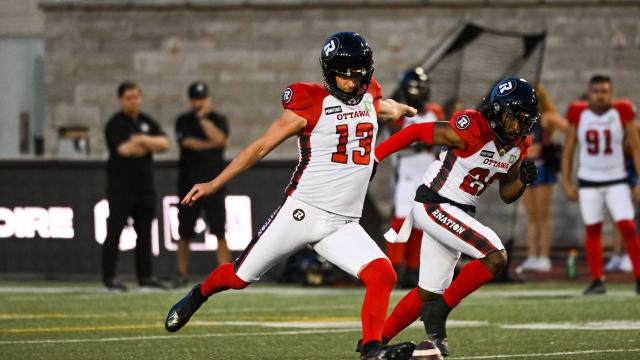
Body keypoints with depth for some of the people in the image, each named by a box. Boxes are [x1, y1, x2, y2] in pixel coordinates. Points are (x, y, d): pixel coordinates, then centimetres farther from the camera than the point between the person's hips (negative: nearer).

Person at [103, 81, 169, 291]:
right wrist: (149, 146, -3)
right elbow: (124, 149, -19)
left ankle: (145, 276, 13)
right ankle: (109, 277, -4)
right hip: (121, 185, -6)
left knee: (144, 232, 8)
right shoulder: (115, 124, -5)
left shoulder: (147, 122, 14)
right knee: (114, 231, -6)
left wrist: (141, 140, -13)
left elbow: (164, 143, 1)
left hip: (145, 185, 6)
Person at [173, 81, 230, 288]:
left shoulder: (218, 120, 8)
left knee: (219, 232, -7)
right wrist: (213, 144, -9)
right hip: (189, 184, 1)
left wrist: (203, 118, -9)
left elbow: (220, 138, -11)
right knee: (185, 233, 2)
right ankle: (182, 274, 12)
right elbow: (188, 142, -8)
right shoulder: (183, 121, 8)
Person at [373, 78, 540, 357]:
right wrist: (373, 157, -13)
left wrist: (523, 179, -10)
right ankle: (438, 312, -8)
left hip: (458, 213, 9)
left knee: (428, 293, 15)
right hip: (434, 206, -9)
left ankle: (377, 340, 29)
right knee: (495, 258, -21)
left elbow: (506, 195, 11)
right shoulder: (473, 132, -22)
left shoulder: (519, 145, 2)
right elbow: (417, 132, -14)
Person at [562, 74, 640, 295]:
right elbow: (568, 150, 4)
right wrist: (566, 183, 0)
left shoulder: (622, 113, -7)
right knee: (592, 230, 3)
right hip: (588, 182, 1)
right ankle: (597, 282, 11)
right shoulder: (579, 115, -4)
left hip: (617, 181, -1)